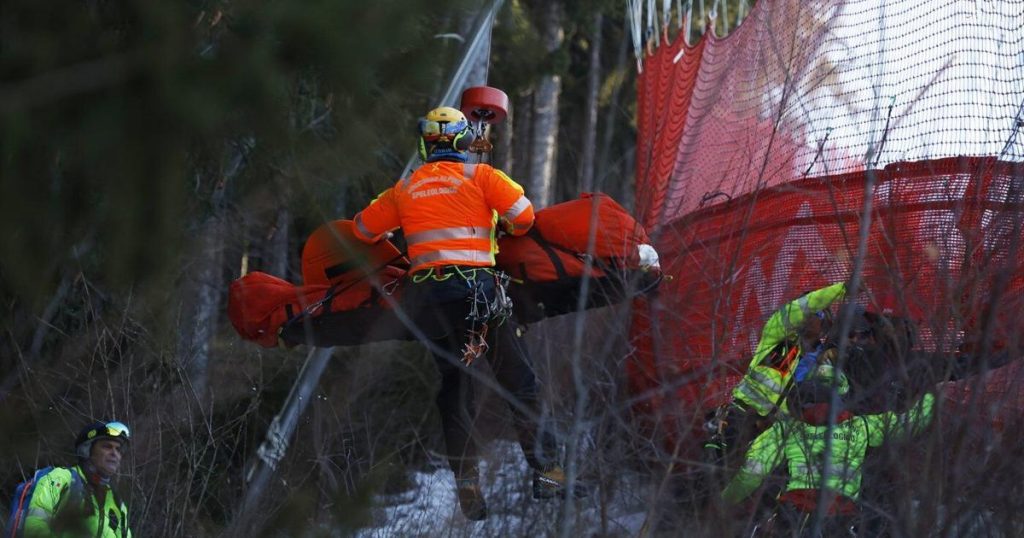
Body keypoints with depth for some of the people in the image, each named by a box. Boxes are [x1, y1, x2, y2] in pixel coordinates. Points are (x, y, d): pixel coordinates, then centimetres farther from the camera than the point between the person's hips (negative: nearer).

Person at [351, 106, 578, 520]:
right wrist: (510, 228, 18)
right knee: (518, 380, 3)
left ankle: (466, 481, 3)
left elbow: (364, 228, 23)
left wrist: (394, 238, 43)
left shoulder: (405, 188, 14)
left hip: (426, 295, 3)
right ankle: (545, 470, -4)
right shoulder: (479, 175, 3)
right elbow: (523, 213, -4)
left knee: (455, 385, 11)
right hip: (477, 285, -3)